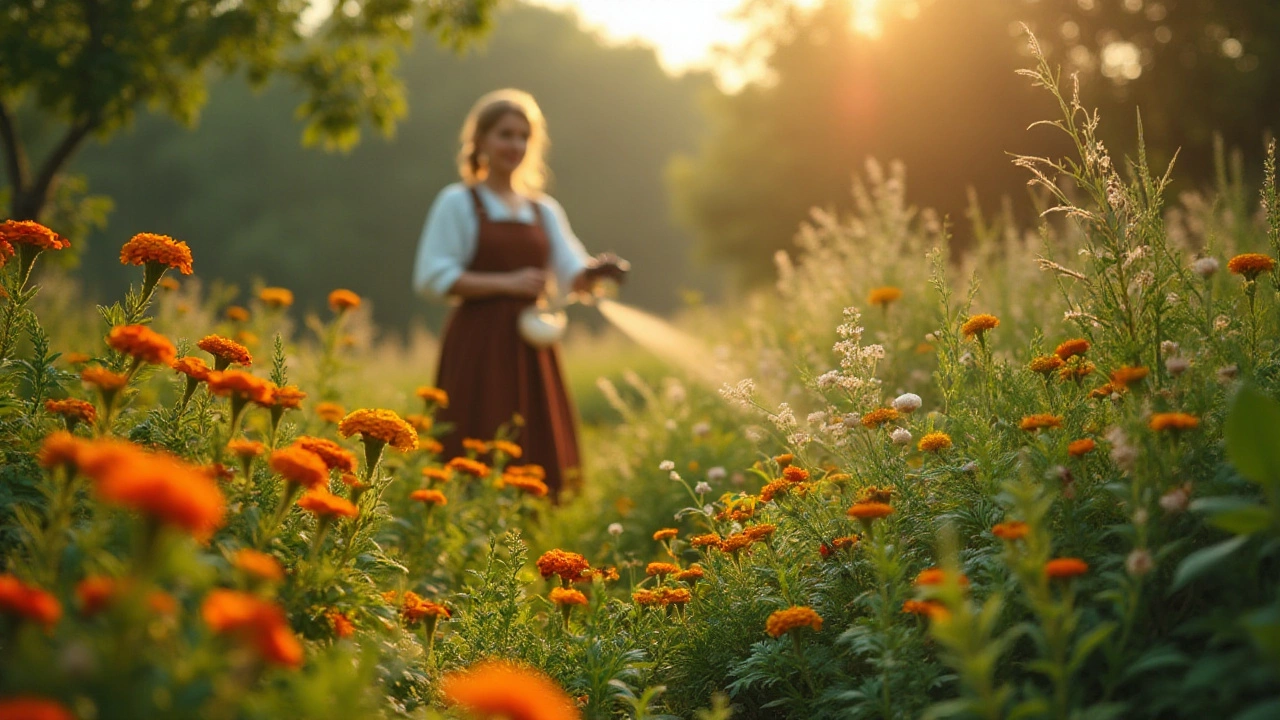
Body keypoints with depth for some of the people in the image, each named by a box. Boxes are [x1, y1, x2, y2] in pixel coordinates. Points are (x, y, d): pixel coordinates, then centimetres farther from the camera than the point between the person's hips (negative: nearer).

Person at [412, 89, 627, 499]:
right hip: (478, 347, -5)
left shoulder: (545, 211, 15)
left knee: (535, 461, 5)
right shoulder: (457, 203, 1)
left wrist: (595, 273, -17)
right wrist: (506, 283, -14)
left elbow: (572, 277, 6)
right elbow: (431, 277, -8)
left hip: (532, 352, 5)